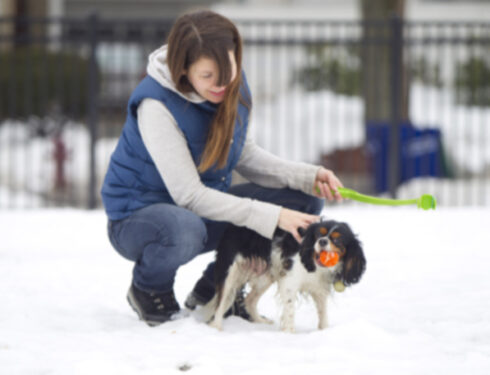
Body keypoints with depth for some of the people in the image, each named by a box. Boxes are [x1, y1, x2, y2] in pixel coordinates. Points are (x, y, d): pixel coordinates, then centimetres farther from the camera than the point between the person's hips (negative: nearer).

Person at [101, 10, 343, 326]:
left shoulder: (233, 87, -6)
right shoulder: (156, 104, -27)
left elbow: (245, 156, 8)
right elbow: (189, 196, -28)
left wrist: (308, 177, -9)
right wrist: (271, 216, -34)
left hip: (210, 206, 7)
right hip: (140, 216, -7)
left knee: (304, 200, -5)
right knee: (182, 230, -43)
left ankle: (215, 289, 9)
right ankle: (149, 288, -5)